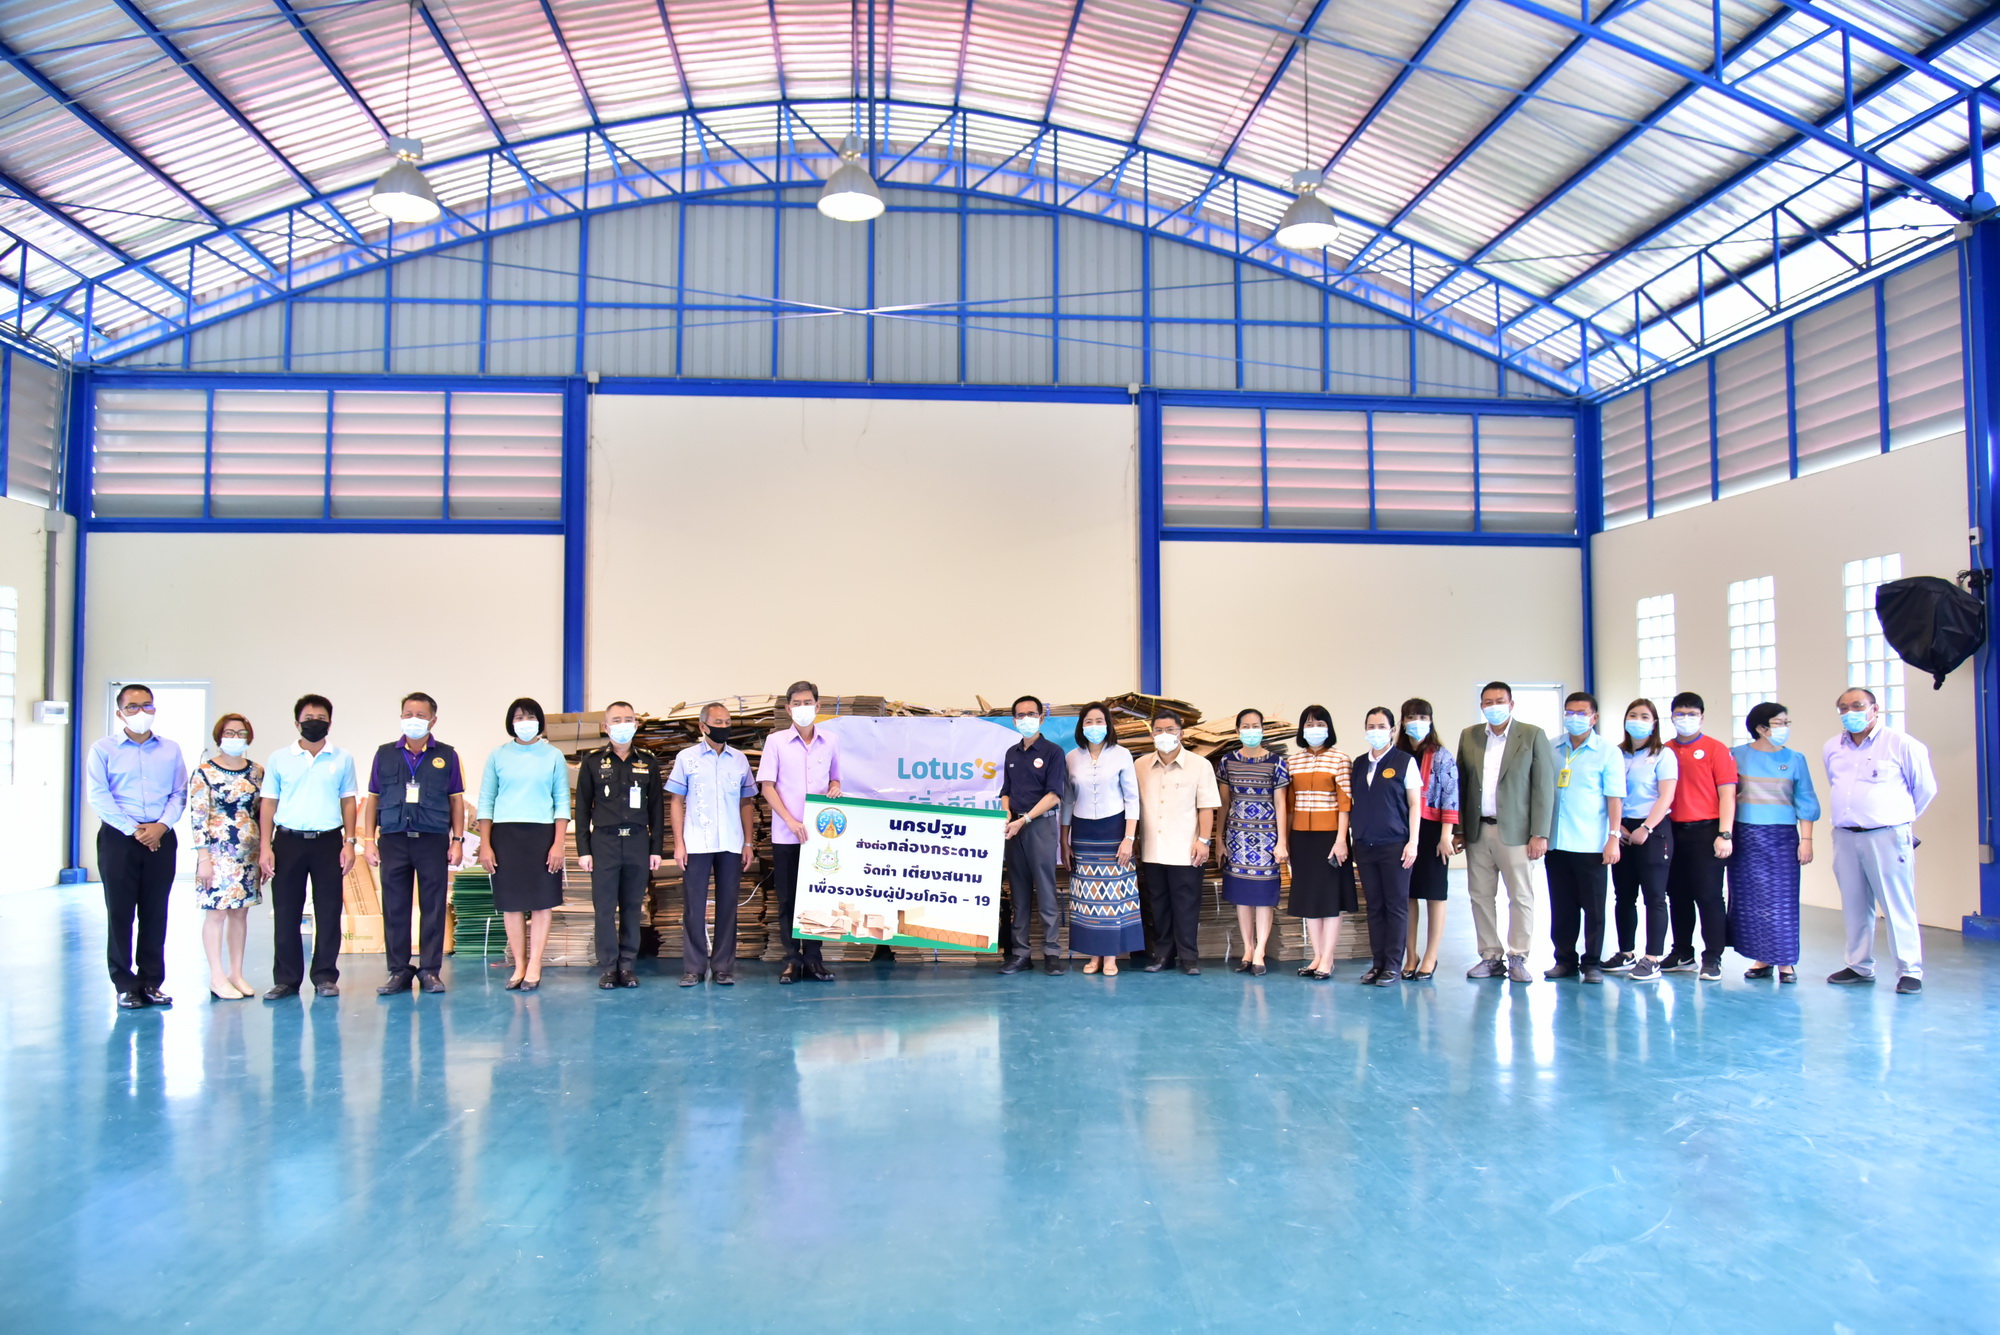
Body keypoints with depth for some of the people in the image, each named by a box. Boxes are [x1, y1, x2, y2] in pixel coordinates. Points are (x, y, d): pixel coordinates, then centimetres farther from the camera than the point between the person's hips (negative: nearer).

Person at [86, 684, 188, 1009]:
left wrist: (162, 826, -11)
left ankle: (151, 982, 12)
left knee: (156, 912, 5)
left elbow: (179, 793, 6)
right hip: (118, 837, -2)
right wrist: (134, 830, -13)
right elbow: (98, 796, -6)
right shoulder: (103, 749, 3)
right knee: (120, 912, 0)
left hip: (161, 839, 2)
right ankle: (125, 983, 7)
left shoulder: (170, 750, 11)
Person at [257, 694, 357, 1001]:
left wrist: (349, 842, 1)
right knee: (286, 913, 3)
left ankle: (325, 976, 11)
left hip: (328, 841, 0)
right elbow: (268, 804, 6)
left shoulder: (342, 759, 7)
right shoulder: (279, 759, 5)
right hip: (288, 840, 0)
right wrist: (265, 847, -1)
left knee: (328, 912, 2)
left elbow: (347, 802, 9)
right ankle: (286, 979, 11)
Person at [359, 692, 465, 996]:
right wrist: (368, 839, 4)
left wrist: (458, 839, 1)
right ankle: (398, 971, 12)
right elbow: (373, 798, 10)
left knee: (433, 907, 1)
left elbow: (456, 800, 8)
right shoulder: (385, 754, 9)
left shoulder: (446, 755, 7)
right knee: (394, 908, 4)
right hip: (393, 840, 1)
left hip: (433, 840, -1)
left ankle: (430, 970, 8)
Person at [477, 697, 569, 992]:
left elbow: (562, 802, 3)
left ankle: (534, 967, 4)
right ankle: (519, 966, 11)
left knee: (541, 901, -1)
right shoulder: (497, 755, 7)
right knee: (511, 903, 3)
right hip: (505, 834, 1)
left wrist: (559, 844, -5)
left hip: (541, 834, -1)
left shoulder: (553, 756, 5)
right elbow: (486, 801, 7)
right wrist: (484, 844, 1)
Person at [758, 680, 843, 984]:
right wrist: (790, 821, -14)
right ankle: (792, 959, 10)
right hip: (785, 835, -2)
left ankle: (813, 958, 13)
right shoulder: (776, 741, 0)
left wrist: (835, 788, -6)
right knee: (788, 899, 2)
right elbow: (767, 786, -3)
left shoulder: (829, 742, 7)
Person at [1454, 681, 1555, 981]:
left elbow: (1544, 787, -4)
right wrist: (1458, 830, 6)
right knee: (1480, 895, 6)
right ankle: (1491, 957, 15)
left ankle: (1517, 957, 12)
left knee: (1521, 897, 1)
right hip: (1477, 831, 4)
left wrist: (1540, 833, -9)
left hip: (1515, 831, -3)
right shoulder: (1469, 736, 9)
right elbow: (1461, 785, 10)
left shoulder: (1533, 736, -1)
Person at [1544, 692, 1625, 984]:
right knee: (1561, 907, 8)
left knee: (1593, 907, 2)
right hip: (1556, 842, 3)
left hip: (1590, 844, -3)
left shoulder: (1607, 752, -1)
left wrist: (1613, 837, -11)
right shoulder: (1553, 750, 8)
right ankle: (1565, 959, 17)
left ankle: (1592, 963, 11)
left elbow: (1614, 797, -4)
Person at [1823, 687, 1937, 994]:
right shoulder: (1832, 748, 11)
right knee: (1854, 906, 10)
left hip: (1886, 836, -5)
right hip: (1845, 838, 5)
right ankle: (1859, 967, 19)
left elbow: (1925, 788, 6)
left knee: (1898, 906, -3)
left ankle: (1910, 971, 4)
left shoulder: (1901, 744, -4)